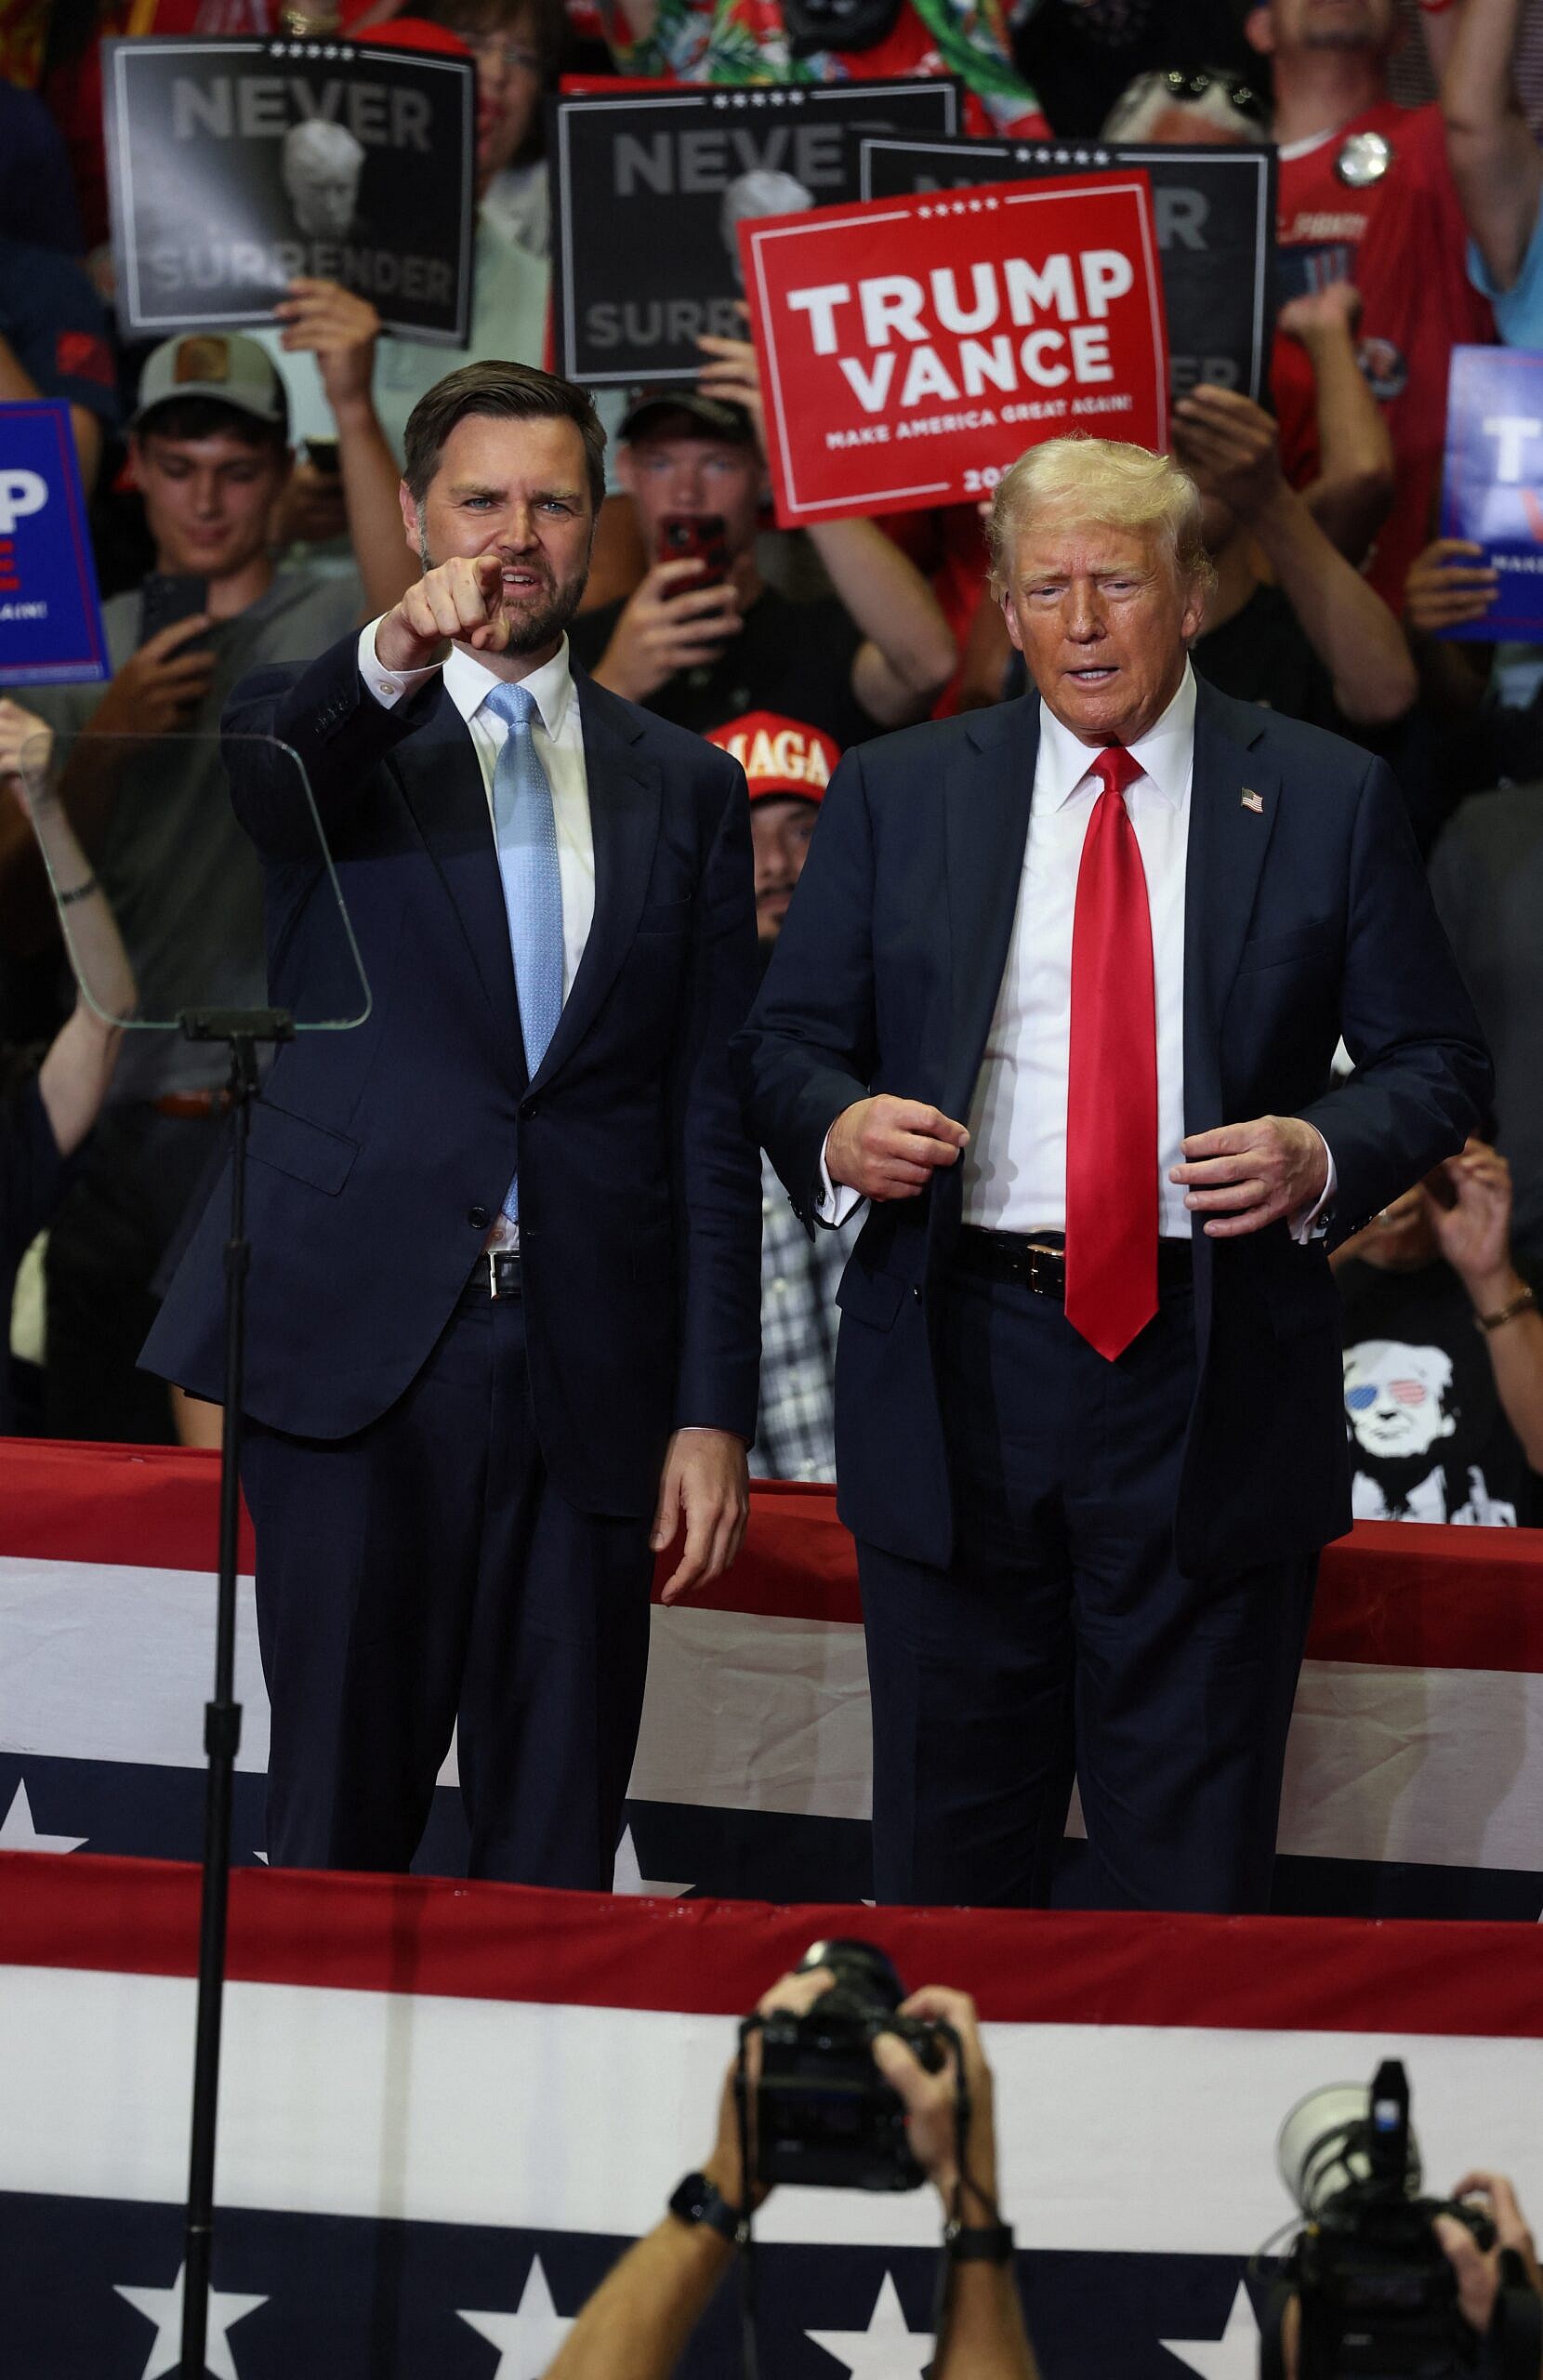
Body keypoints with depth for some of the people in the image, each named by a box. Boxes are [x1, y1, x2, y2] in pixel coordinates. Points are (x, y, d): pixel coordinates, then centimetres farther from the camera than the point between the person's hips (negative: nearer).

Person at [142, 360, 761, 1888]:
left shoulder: (685, 790, 14)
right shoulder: (315, 732, 8)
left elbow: (713, 1119, 11)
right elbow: (241, 782, -18)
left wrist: (714, 1410, 4)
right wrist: (390, 663, -39)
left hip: (588, 1363, 2)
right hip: (360, 1349, -2)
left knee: (556, 1857, 3)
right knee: (337, 1835, -3)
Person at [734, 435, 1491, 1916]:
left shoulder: (1327, 800, 5)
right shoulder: (895, 796, 9)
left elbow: (1436, 1064, 6)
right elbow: (786, 1042, 10)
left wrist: (1324, 1157, -14)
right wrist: (837, 1128, -13)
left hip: (1211, 1384, -1)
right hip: (957, 1369, 1)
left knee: (1193, 1874, 2)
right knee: (946, 1862, 7)